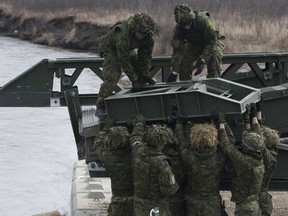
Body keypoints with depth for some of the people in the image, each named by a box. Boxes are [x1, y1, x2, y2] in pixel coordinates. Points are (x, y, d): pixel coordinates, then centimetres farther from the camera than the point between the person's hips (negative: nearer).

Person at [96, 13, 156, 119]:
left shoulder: (148, 36, -22)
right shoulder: (123, 35, -42)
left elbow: (146, 56, -10)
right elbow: (124, 61, -37)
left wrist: (145, 75, -14)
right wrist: (134, 80, -34)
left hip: (127, 49, 7)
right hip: (110, 47, -7)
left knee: (140, 73, 1)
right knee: (111, 77, -23)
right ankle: (100, 107, -18)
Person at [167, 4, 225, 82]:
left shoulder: (203, 20, -37)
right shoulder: (178, 29, -23)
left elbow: (212, 41, -30)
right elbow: (178, 51, -18)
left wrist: (203, 60, -39)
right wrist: (174, 72, -25)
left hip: (214, 41, -4)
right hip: (195, 43, 4)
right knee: (184, 63, -16)